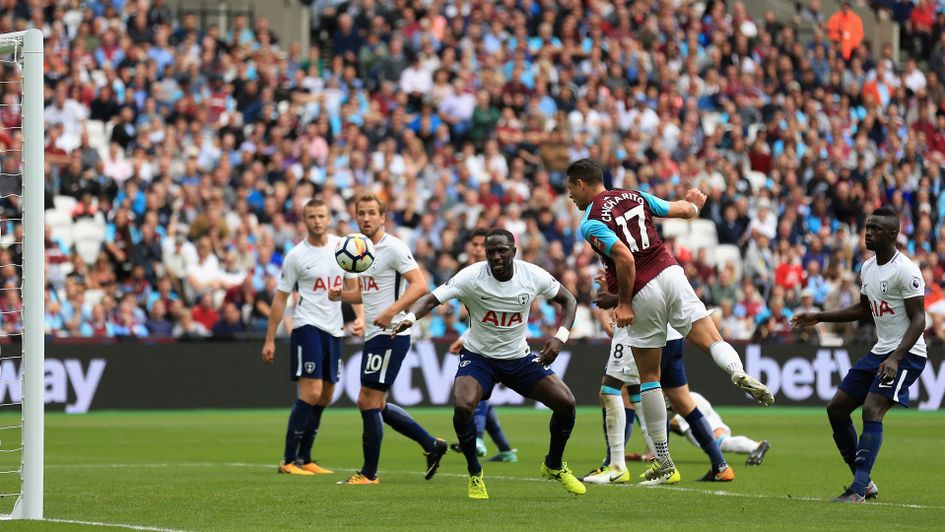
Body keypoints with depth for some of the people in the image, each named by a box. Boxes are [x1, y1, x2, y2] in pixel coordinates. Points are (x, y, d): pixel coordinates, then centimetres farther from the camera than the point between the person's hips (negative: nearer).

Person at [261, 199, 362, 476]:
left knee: (325, 395, 8)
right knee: (311, 393, -14)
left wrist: (359, 317, 2)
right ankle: (288, 460, -8)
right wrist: (270, 339, -5)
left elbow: (352, 284, 16)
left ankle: (304, 458, 18)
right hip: (307, 326, -6)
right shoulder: (296, 256, -6)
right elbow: (280, 297, -3)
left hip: (334, 328, 6)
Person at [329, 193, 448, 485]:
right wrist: (341, 295, 8)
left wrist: (391, 312, -30)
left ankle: (369, 473, 1)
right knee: (376, 405, 12)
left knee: (368, 401, -8)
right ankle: (431, 445, 22)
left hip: (390, 334, -10)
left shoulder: (393, 247, -12)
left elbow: (420, 285, -20)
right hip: (374, 336, 10)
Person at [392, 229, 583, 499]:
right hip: (478, 357, -3)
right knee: (462, 406, -30)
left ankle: (554, 466, 19)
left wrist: (560, 337, -14)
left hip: (519, 358, 3)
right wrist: (410, 317, -49)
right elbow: (432, 299, -27)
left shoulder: (533, 276, -13)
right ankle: (474, 474, -4)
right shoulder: (471, 276, -21)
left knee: (566, 403, -10)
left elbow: (568, 299, 2)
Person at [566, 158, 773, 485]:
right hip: (670, 273, 4)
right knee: (712, 341, 0)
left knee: (649, 378, 8)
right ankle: (738, 373, -38)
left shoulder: (591, 223, -5)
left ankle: (664, 461, 11)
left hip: (642, 294, -4)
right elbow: (685, 210, 19)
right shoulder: (633, 196, 12)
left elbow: (625, 258, -20)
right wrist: (694, 203, 43)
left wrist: (624, 303, -10)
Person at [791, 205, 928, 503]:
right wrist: (819, 318, 21)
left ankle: (858, 491, -26)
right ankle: (864, 483, 15)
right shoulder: (867, 268, 10)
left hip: (906, 354, -10)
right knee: (836, 409, 7)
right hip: (879, 352, 10)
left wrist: (896, 358, -31)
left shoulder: (906, 271, -17)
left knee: (872, 411, -24)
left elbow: (919, 319, -20)